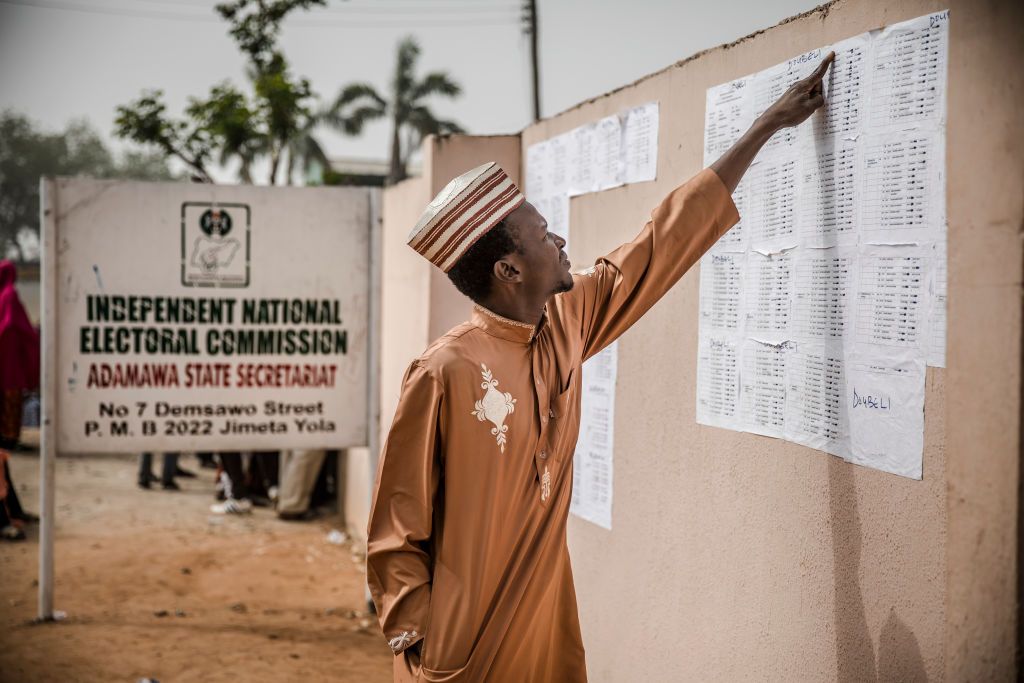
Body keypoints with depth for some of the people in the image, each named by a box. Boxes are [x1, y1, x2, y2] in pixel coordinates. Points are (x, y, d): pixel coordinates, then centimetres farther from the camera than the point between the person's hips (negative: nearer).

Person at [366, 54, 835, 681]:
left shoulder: (568, 326, 0)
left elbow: (666, 242, 7)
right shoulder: (446, 373, -19)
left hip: (549, 630, 6)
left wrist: (770, 125, 13)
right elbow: (396, 533, -13)